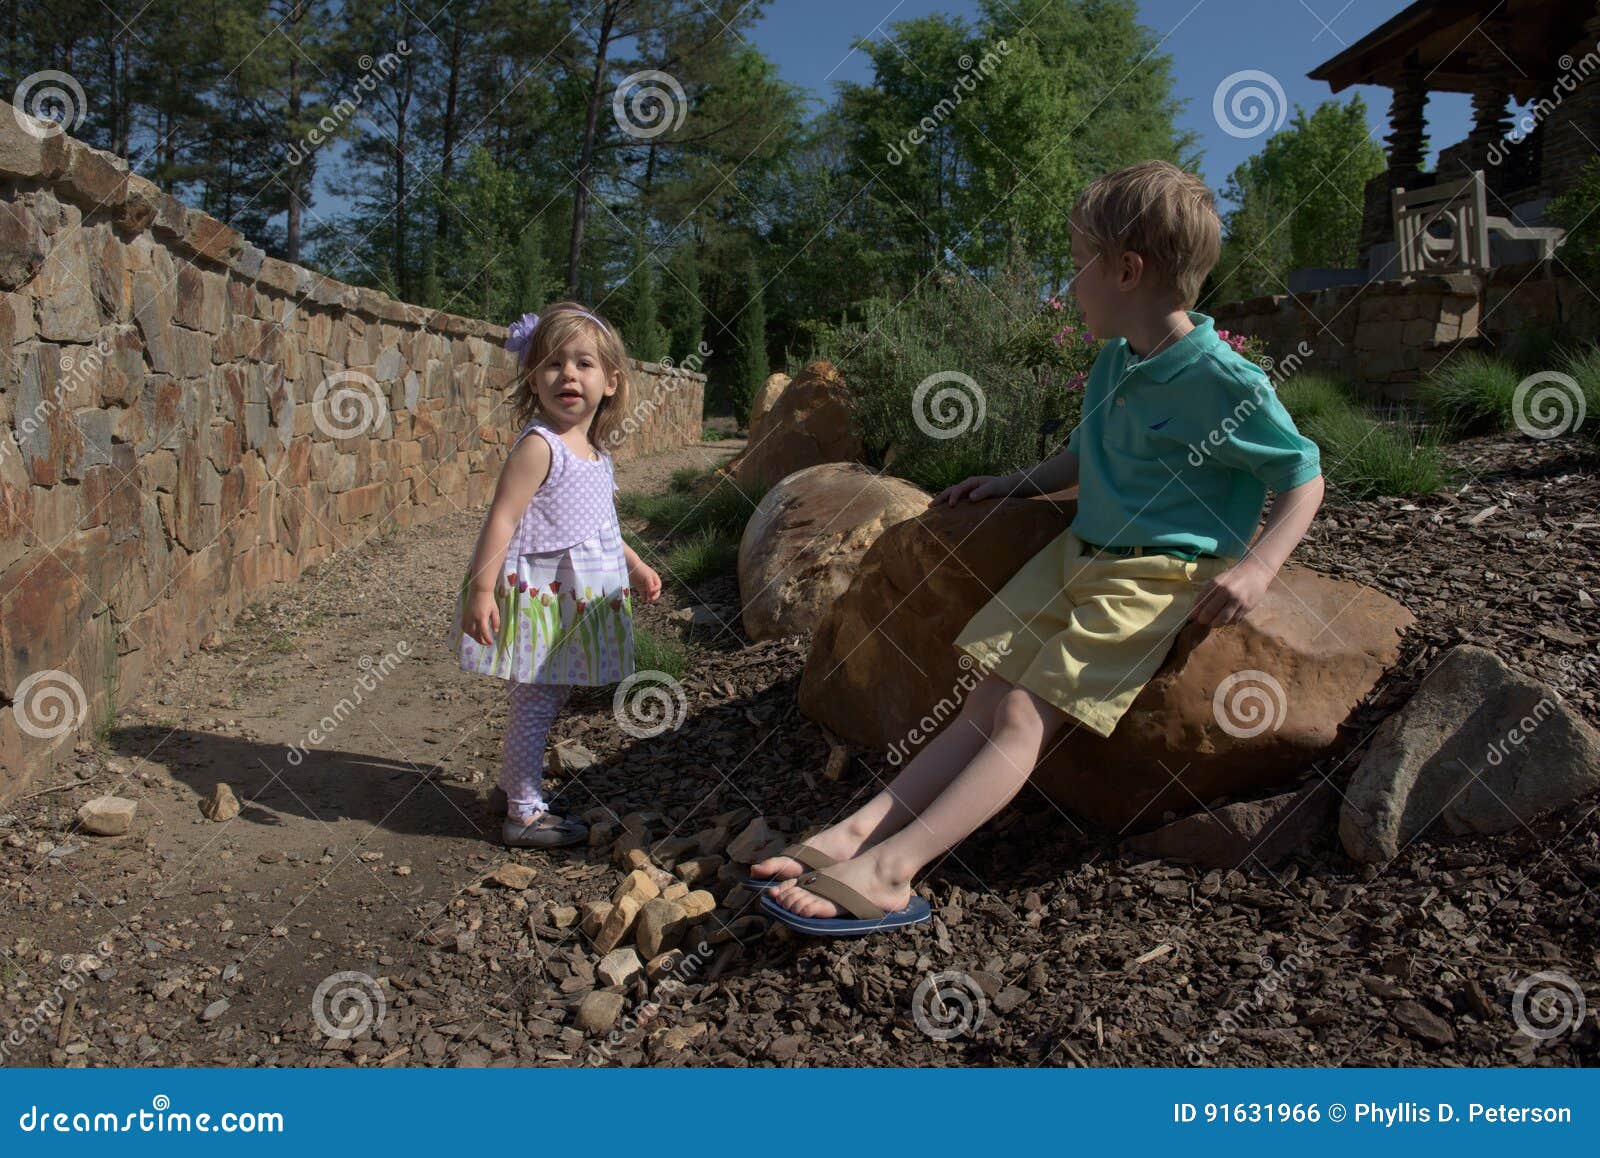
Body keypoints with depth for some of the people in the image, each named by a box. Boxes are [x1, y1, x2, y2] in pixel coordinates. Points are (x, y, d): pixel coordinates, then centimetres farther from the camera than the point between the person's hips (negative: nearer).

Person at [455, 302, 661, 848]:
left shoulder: (595, 451, 11)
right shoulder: (539, 445, -16)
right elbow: (502, 518, -21)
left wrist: (634, 565, 32)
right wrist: (481, 589, -26)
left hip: (577, 596, 9)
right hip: (538, 595, -9)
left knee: (550, 698, 18)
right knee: (533, 704, -2)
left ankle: (521, 783, 36)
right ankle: (524, 814, 9)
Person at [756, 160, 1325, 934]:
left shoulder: (1224, 381, -12)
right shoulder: (1113, 361, 14)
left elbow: (1305, 475, -6)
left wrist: (1257, 566, -20)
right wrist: (1012, 484, 19)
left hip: (1156, 577, -8)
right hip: (1079, 552, 8)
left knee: (1025, 713, -20)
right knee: (986, 702, -6)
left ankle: (889, 869, -28)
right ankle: (859, 829, -16)